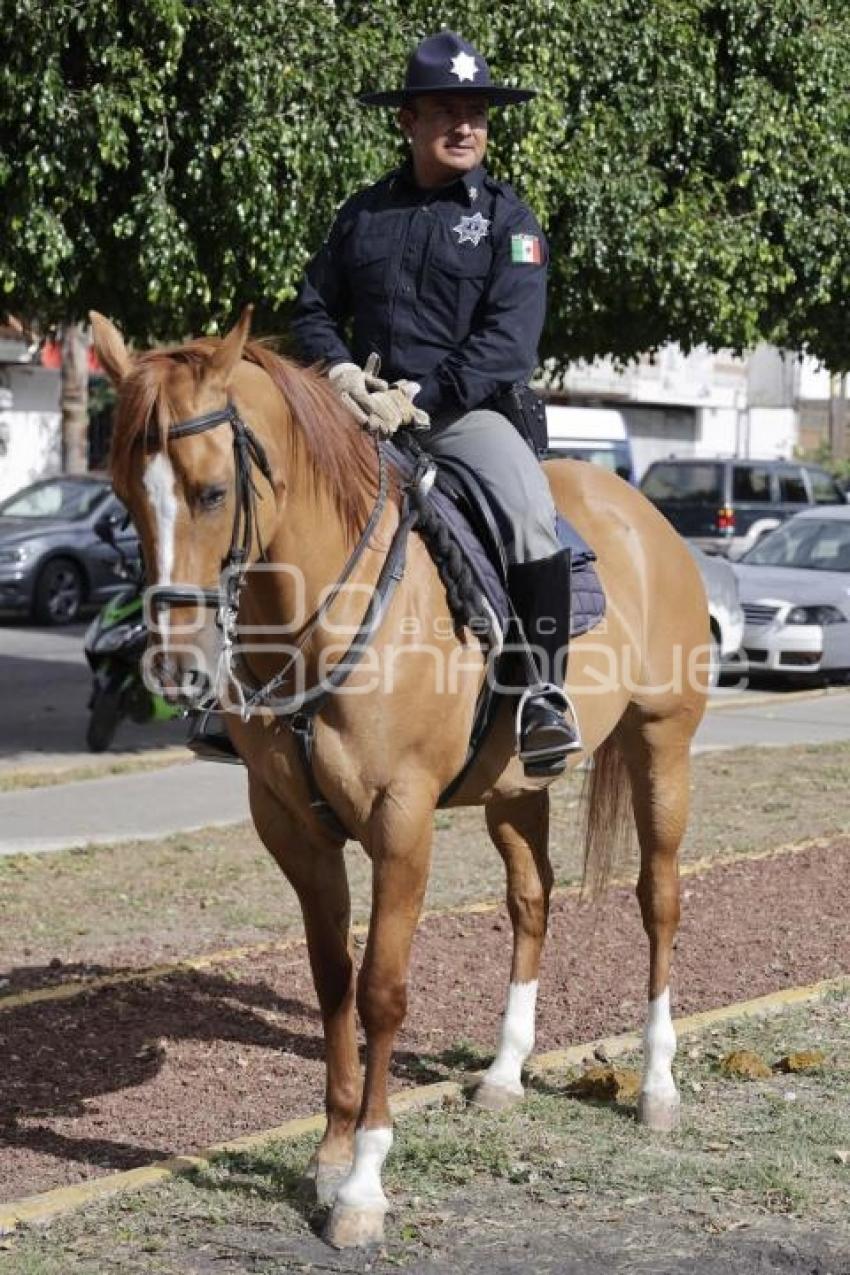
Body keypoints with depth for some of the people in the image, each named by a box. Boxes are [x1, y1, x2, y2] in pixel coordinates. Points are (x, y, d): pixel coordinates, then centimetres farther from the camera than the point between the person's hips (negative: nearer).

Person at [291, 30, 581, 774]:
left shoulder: (506, 218, 0)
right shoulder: (365, 213, 11)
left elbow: (509, 341, -11)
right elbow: (315, 310, 14)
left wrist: (419, 396, -20)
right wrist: (340, 371, -9)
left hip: (465, 411, -4)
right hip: (364, 406, 4)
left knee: (530, 507, -31)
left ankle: (545, 694, -25)